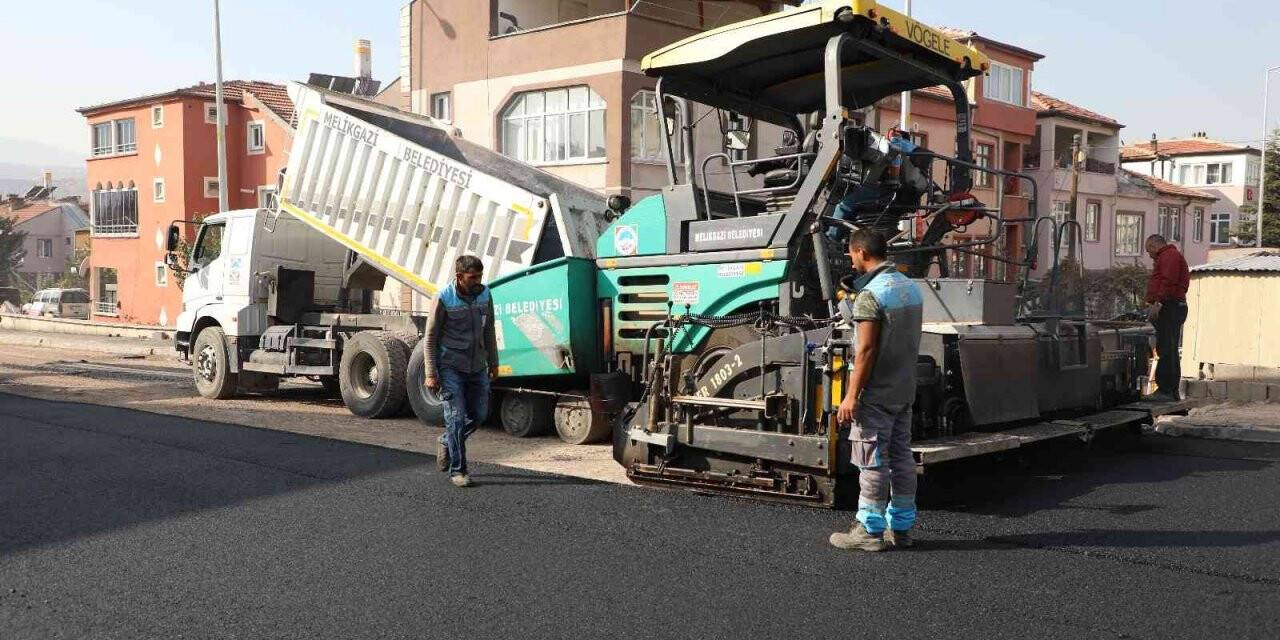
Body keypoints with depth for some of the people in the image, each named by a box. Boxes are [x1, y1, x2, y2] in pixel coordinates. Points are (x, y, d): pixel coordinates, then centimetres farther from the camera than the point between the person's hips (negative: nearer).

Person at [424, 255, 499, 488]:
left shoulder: (484, 295, 2)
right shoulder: (444, 299, -13)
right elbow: (430, 338, -9)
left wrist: (493, 362, 14)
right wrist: (431, 374, -12)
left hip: (477, 367, 6)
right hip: (451, 366, -5)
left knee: (479, 414, 10)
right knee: (456, 417, -6)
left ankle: (446, 443, 34)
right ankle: (457, 470, 5)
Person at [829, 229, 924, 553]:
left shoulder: (870, 295, -17)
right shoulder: (911, 287, 10)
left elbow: (866, 350, -20)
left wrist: (851, 395, -17)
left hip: (877, 393, -9)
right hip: (905, 390, 9)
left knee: (872, 462, -2)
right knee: (902, 457, 12)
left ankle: (870, 531, 4)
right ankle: (901, 527, 19)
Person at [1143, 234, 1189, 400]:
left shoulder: (1170, 255, -6)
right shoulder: (1166, 257, 28)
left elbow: (1168, 281, -20)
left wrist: (1157, 303, -24)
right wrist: (1156, 304, 17)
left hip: (1169, 307, -11)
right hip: (1173, 308, 11)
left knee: (1165, 350, -13)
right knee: (1170, 351, 12)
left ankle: (1165, 390, -16)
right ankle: (1172, 391, 16)